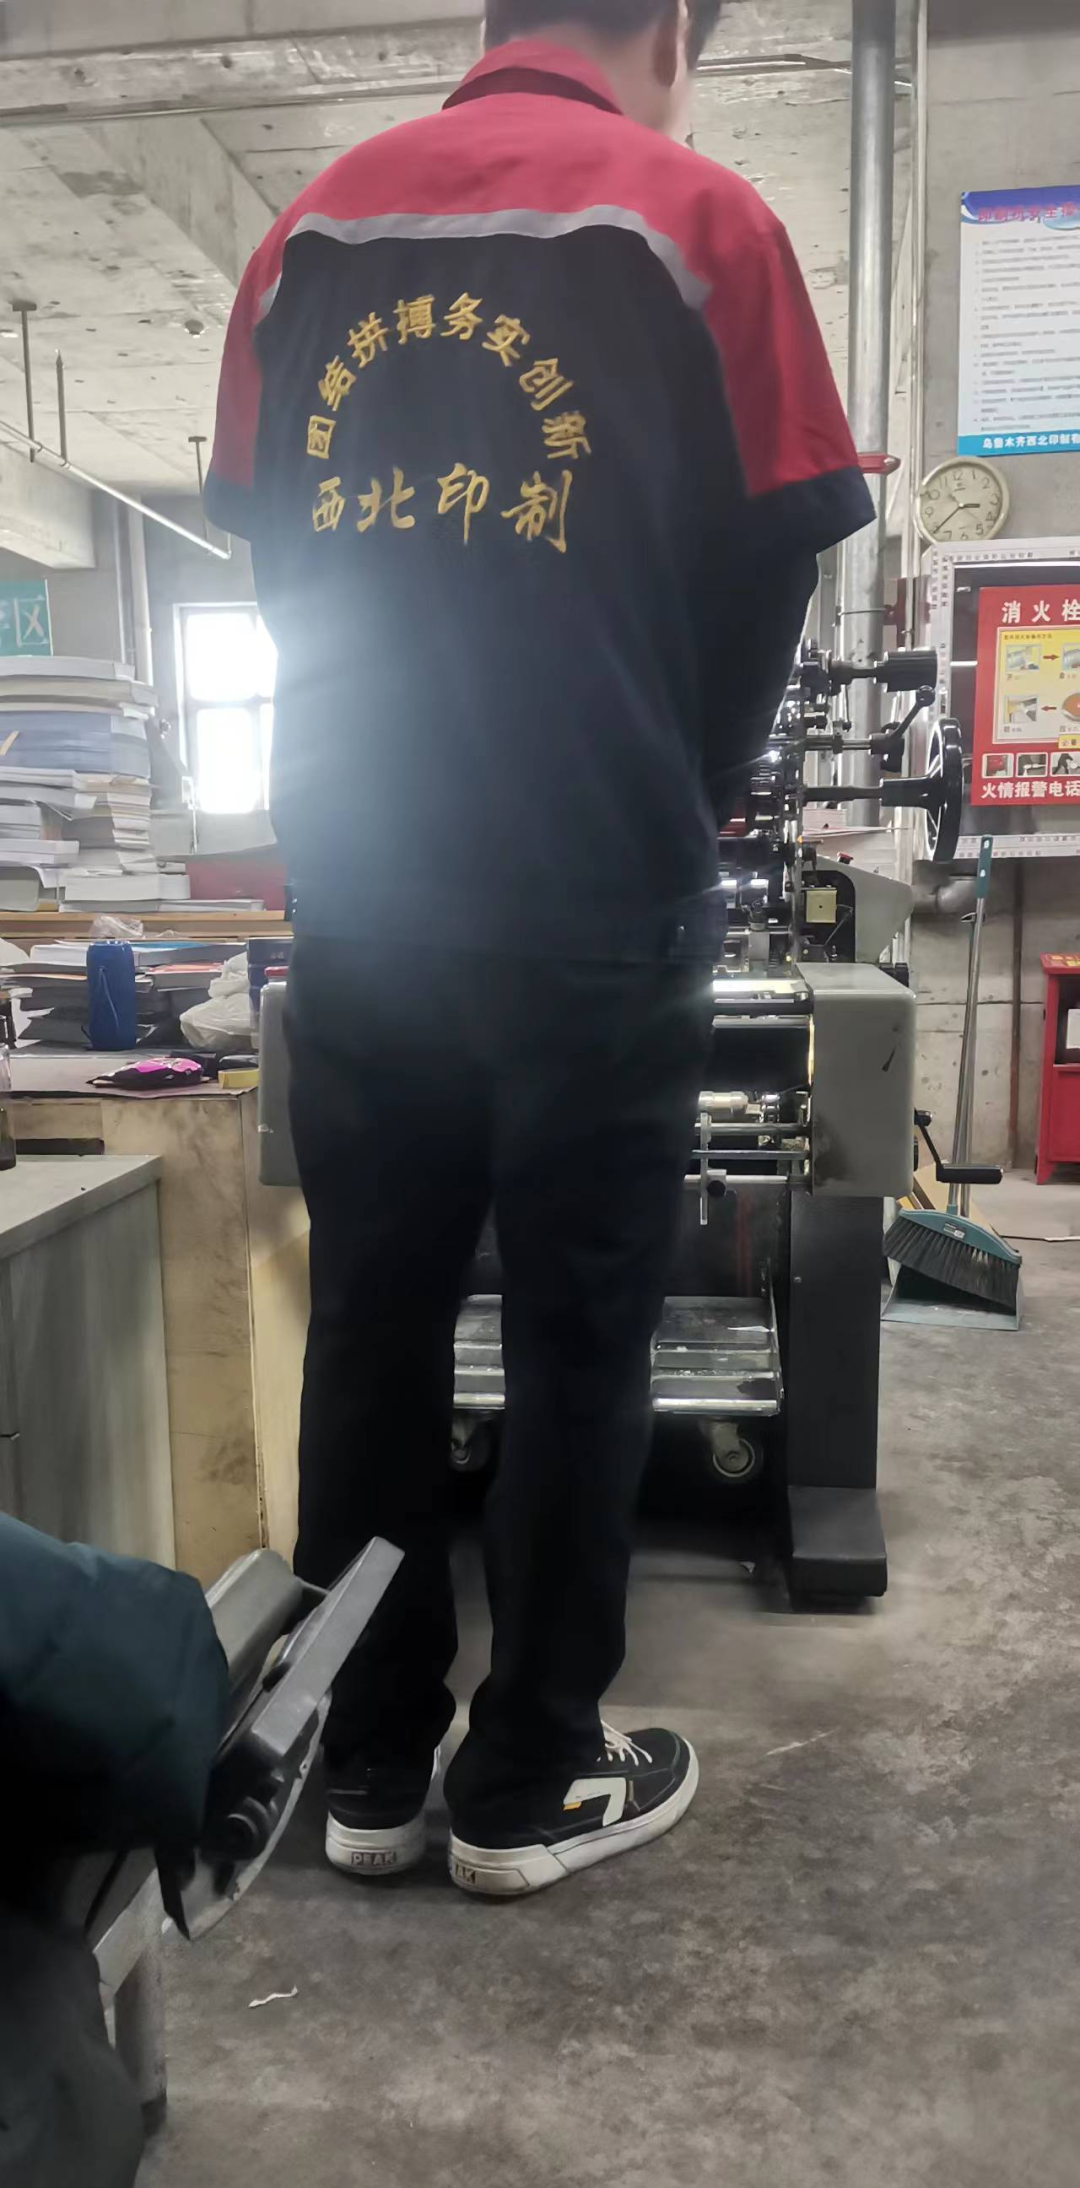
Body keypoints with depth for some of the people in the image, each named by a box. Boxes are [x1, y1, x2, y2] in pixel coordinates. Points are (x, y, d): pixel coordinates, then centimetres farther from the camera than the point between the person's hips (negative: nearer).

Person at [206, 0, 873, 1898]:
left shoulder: (311, 230, 12)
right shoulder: (693, 216, 0)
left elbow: (277, 551, 14)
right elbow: (766, 571, 0)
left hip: (359, 892, 4)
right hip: (596, 902, -4)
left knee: (370, 1327, 10)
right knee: (577, 1339, 6)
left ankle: (370, 1771, 21)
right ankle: (528, 1785, 16)